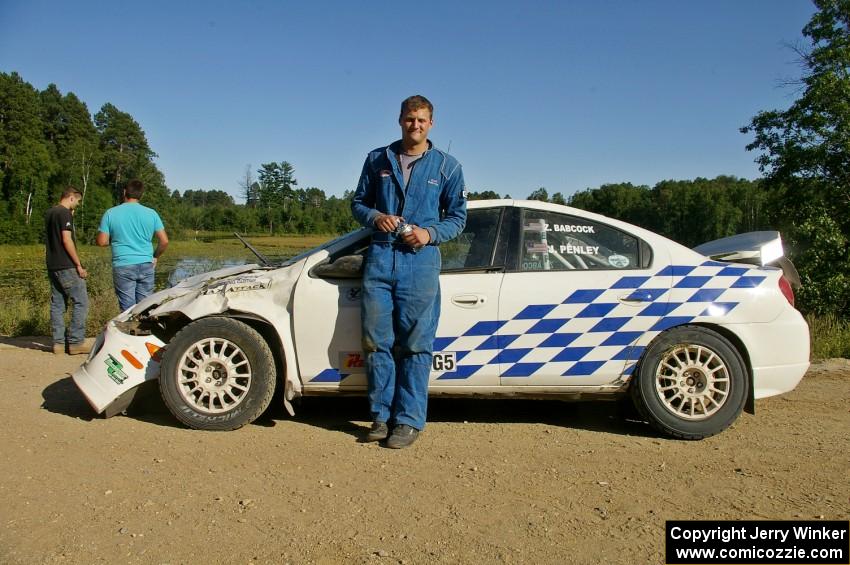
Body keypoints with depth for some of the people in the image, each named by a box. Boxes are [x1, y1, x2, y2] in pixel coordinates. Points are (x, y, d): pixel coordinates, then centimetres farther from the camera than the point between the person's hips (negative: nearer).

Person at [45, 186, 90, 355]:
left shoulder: (48, 213, 15)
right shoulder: (65, 213, -11)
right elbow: (67, 240, -18)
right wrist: (79, 265, -15)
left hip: (52, 266, 9)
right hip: (66, 267, -9)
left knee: (57, 305, 9)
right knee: (80, 303, -4)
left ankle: (58, 343, 11)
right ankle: (76, 342, -5)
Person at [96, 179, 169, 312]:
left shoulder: (111, 213, -1)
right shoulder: (151, 213, 2)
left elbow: (102, 242, -1)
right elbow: (164, 241, 1)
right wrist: (155, 257, 17)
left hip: (123, 267, -2)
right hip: (146, 266, 2)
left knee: (127, 308, 1)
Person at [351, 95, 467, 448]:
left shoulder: (447, 166, 9)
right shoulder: (378, 159, 13)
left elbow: (457, 216, 10)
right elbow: (358, 202, 18)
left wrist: (430, 233, -9)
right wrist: (375, 217, -4)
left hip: (420, 261, -2)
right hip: (380, 257, 2)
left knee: (415, 345, -2)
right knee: (376, 341, 3)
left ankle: (409, 420, 7)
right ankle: (381, 416, 15)